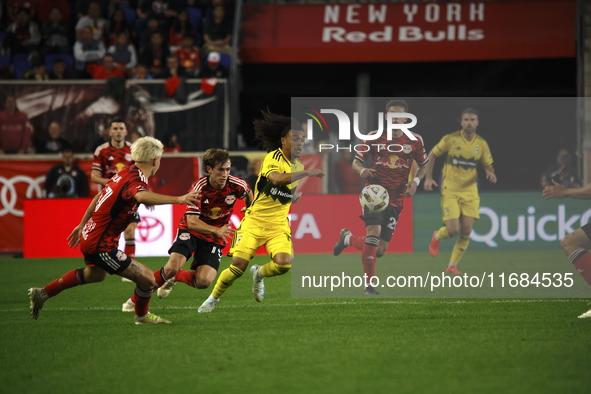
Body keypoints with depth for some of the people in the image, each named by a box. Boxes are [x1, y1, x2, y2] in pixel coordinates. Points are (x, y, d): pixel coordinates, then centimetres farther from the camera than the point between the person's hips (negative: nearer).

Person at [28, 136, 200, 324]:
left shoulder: (126, 173, 5)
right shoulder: (135, 180, -24)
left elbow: (99, 197, 17)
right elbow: (141, 196, -50)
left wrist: (82, 225, 28)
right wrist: (178, 199, -56)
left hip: (90, 235, 10)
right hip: (101, 245, -10)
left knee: (95, 275, 39)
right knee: (146, 278, -9)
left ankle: (42, 293, 46)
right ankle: (142, 315, 20)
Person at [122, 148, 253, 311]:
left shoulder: (236, 185, -14)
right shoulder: (199, 188, -22)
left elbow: (248, 193, 13)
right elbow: (192, 222, -28)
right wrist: (216, 230, -42)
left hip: (214, 238, 2)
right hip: (191, 231, -2)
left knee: (204, 281, -19)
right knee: (173, 266, -26)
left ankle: (173, 277, 16)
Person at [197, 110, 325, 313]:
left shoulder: (298, 167, 9)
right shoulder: (273, 158, -13)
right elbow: (276, 178, -37)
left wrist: (296, 194, 11)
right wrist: (306, 173, -38)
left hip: (279, 225, 5)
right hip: (254, 221, -5)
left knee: (284, 263, -21)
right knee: (238, 265, -12)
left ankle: (259, 274, 14)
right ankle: (213, 298, 13)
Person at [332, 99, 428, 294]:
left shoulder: (415, 141, 2)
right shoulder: (374, 138, -1)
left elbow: (423, 165, 16)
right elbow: (356, 162, 3)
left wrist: (415, 181, -4)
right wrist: (362, 170, -21)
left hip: (395, 200, 3)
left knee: (379, 250, 3)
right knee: (374, 232, -26)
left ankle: (348, 238, 35)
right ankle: (369, 284, -13)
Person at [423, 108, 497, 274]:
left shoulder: (481, 144, 1)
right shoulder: (450, 139, -8)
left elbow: (488, 165, 11)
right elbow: (432, 154, 5)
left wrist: (491, 174, -13)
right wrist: (428, 178, -2)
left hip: (470, 191, 3)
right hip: (450, 191, -3)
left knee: (466, 232, -6)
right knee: (452, 230, -13)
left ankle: (452, 266, 11)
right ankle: (437, 237, 25)